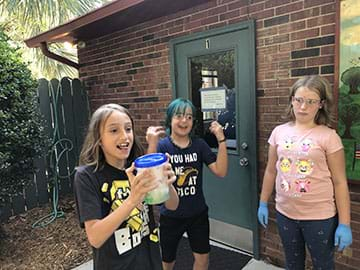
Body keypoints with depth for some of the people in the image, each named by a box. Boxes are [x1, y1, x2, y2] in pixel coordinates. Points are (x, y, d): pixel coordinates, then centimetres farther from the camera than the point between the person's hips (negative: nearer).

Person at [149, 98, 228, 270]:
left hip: (198, 214, 3)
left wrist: (221, 139, -21)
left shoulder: (199, 144, -5)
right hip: (170, 216, -2)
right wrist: (152, 143, -40)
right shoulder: (162, 146, -13)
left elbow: (221, 171, -13)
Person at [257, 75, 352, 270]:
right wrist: (263, 203, 10)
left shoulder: (329, 137, -11)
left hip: (320, 217, -3)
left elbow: (339, 182, -8)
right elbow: (271, 171, 7)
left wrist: (344, 224, -8)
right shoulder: (279, 132, -1)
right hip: (284, 213, 3)